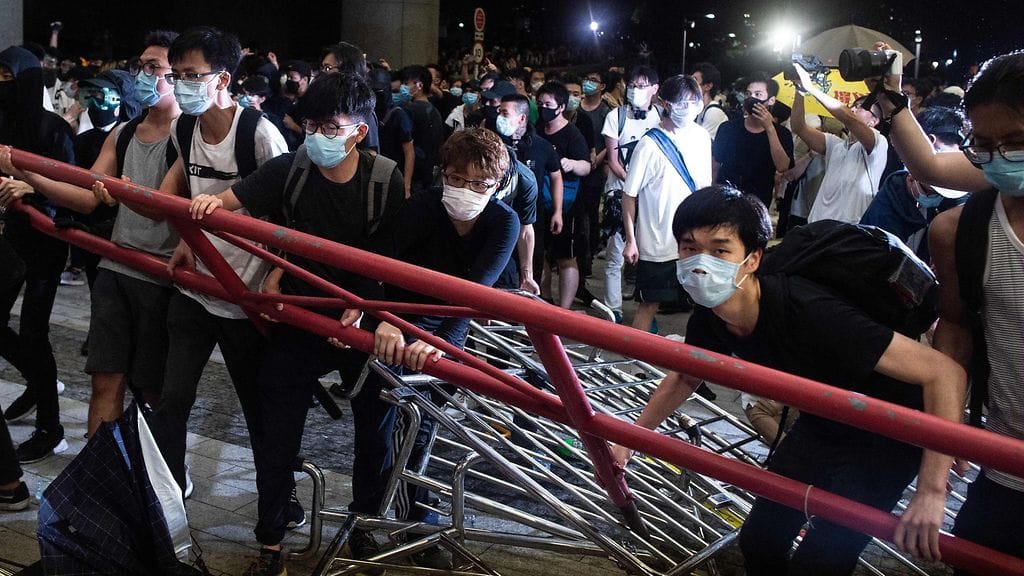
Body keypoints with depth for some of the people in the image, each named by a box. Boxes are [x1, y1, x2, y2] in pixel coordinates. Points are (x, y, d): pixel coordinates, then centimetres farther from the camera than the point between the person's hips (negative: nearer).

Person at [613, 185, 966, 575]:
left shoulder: (808, 312, -37)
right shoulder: (707, 322, -15)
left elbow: (945, 372, -37)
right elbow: (685, 378, 11)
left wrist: (931, 492, -41)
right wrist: (629, 438, 8)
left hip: (886, 434, -6)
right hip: (822, 425, 6)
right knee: (759, 541, 7)